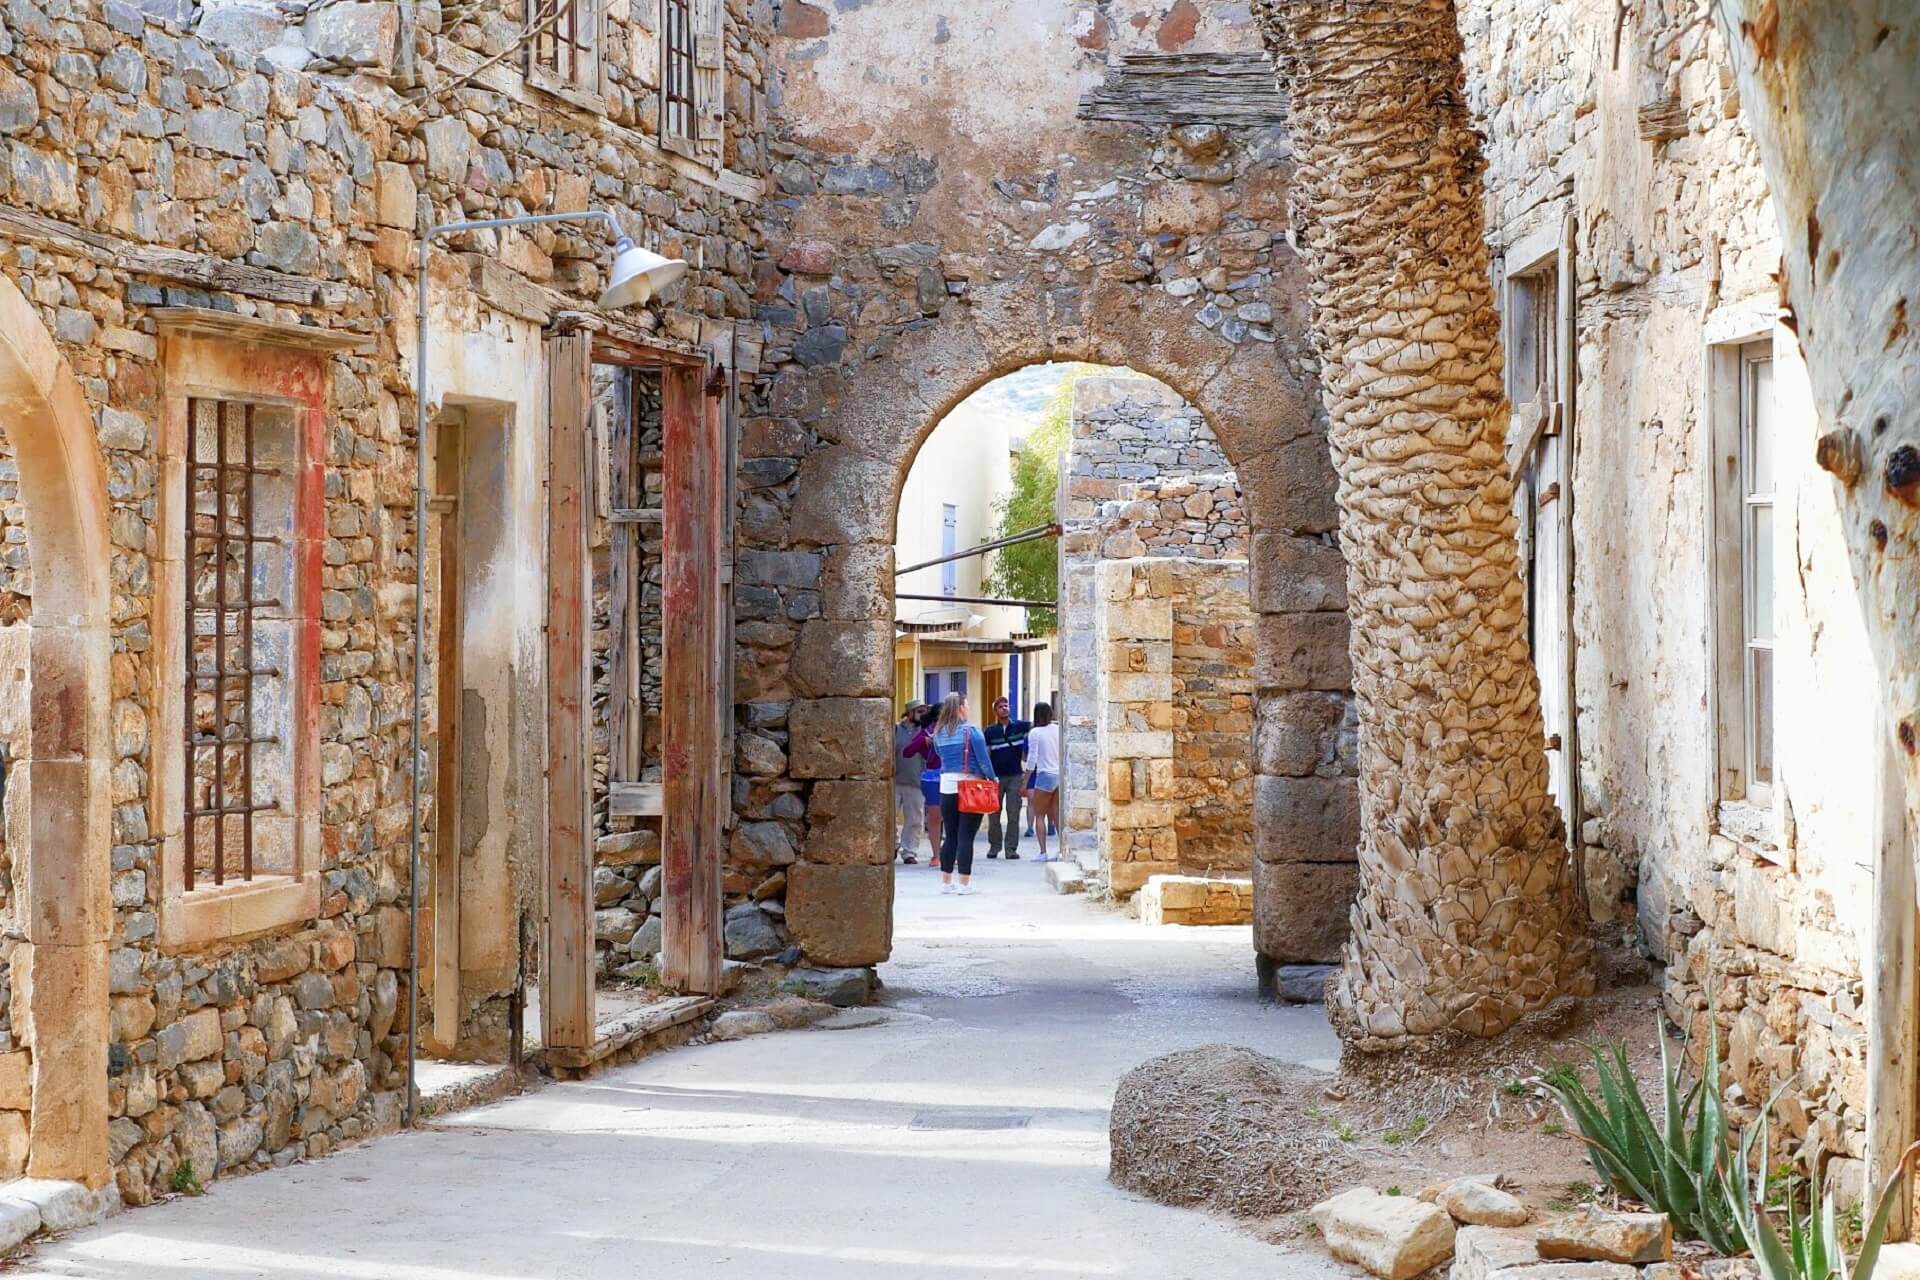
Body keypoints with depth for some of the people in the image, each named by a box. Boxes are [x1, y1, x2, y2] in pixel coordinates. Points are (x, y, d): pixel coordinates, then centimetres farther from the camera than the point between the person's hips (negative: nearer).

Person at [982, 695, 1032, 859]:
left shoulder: (1019, 726, 5)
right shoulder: (990, 731, 3)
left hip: (1015, 776, 0)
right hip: (996, 777, 0)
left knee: (1013, 815, -3)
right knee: (994, 814, 5)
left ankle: (1011, 848, 0)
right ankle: (994, 846, 19)